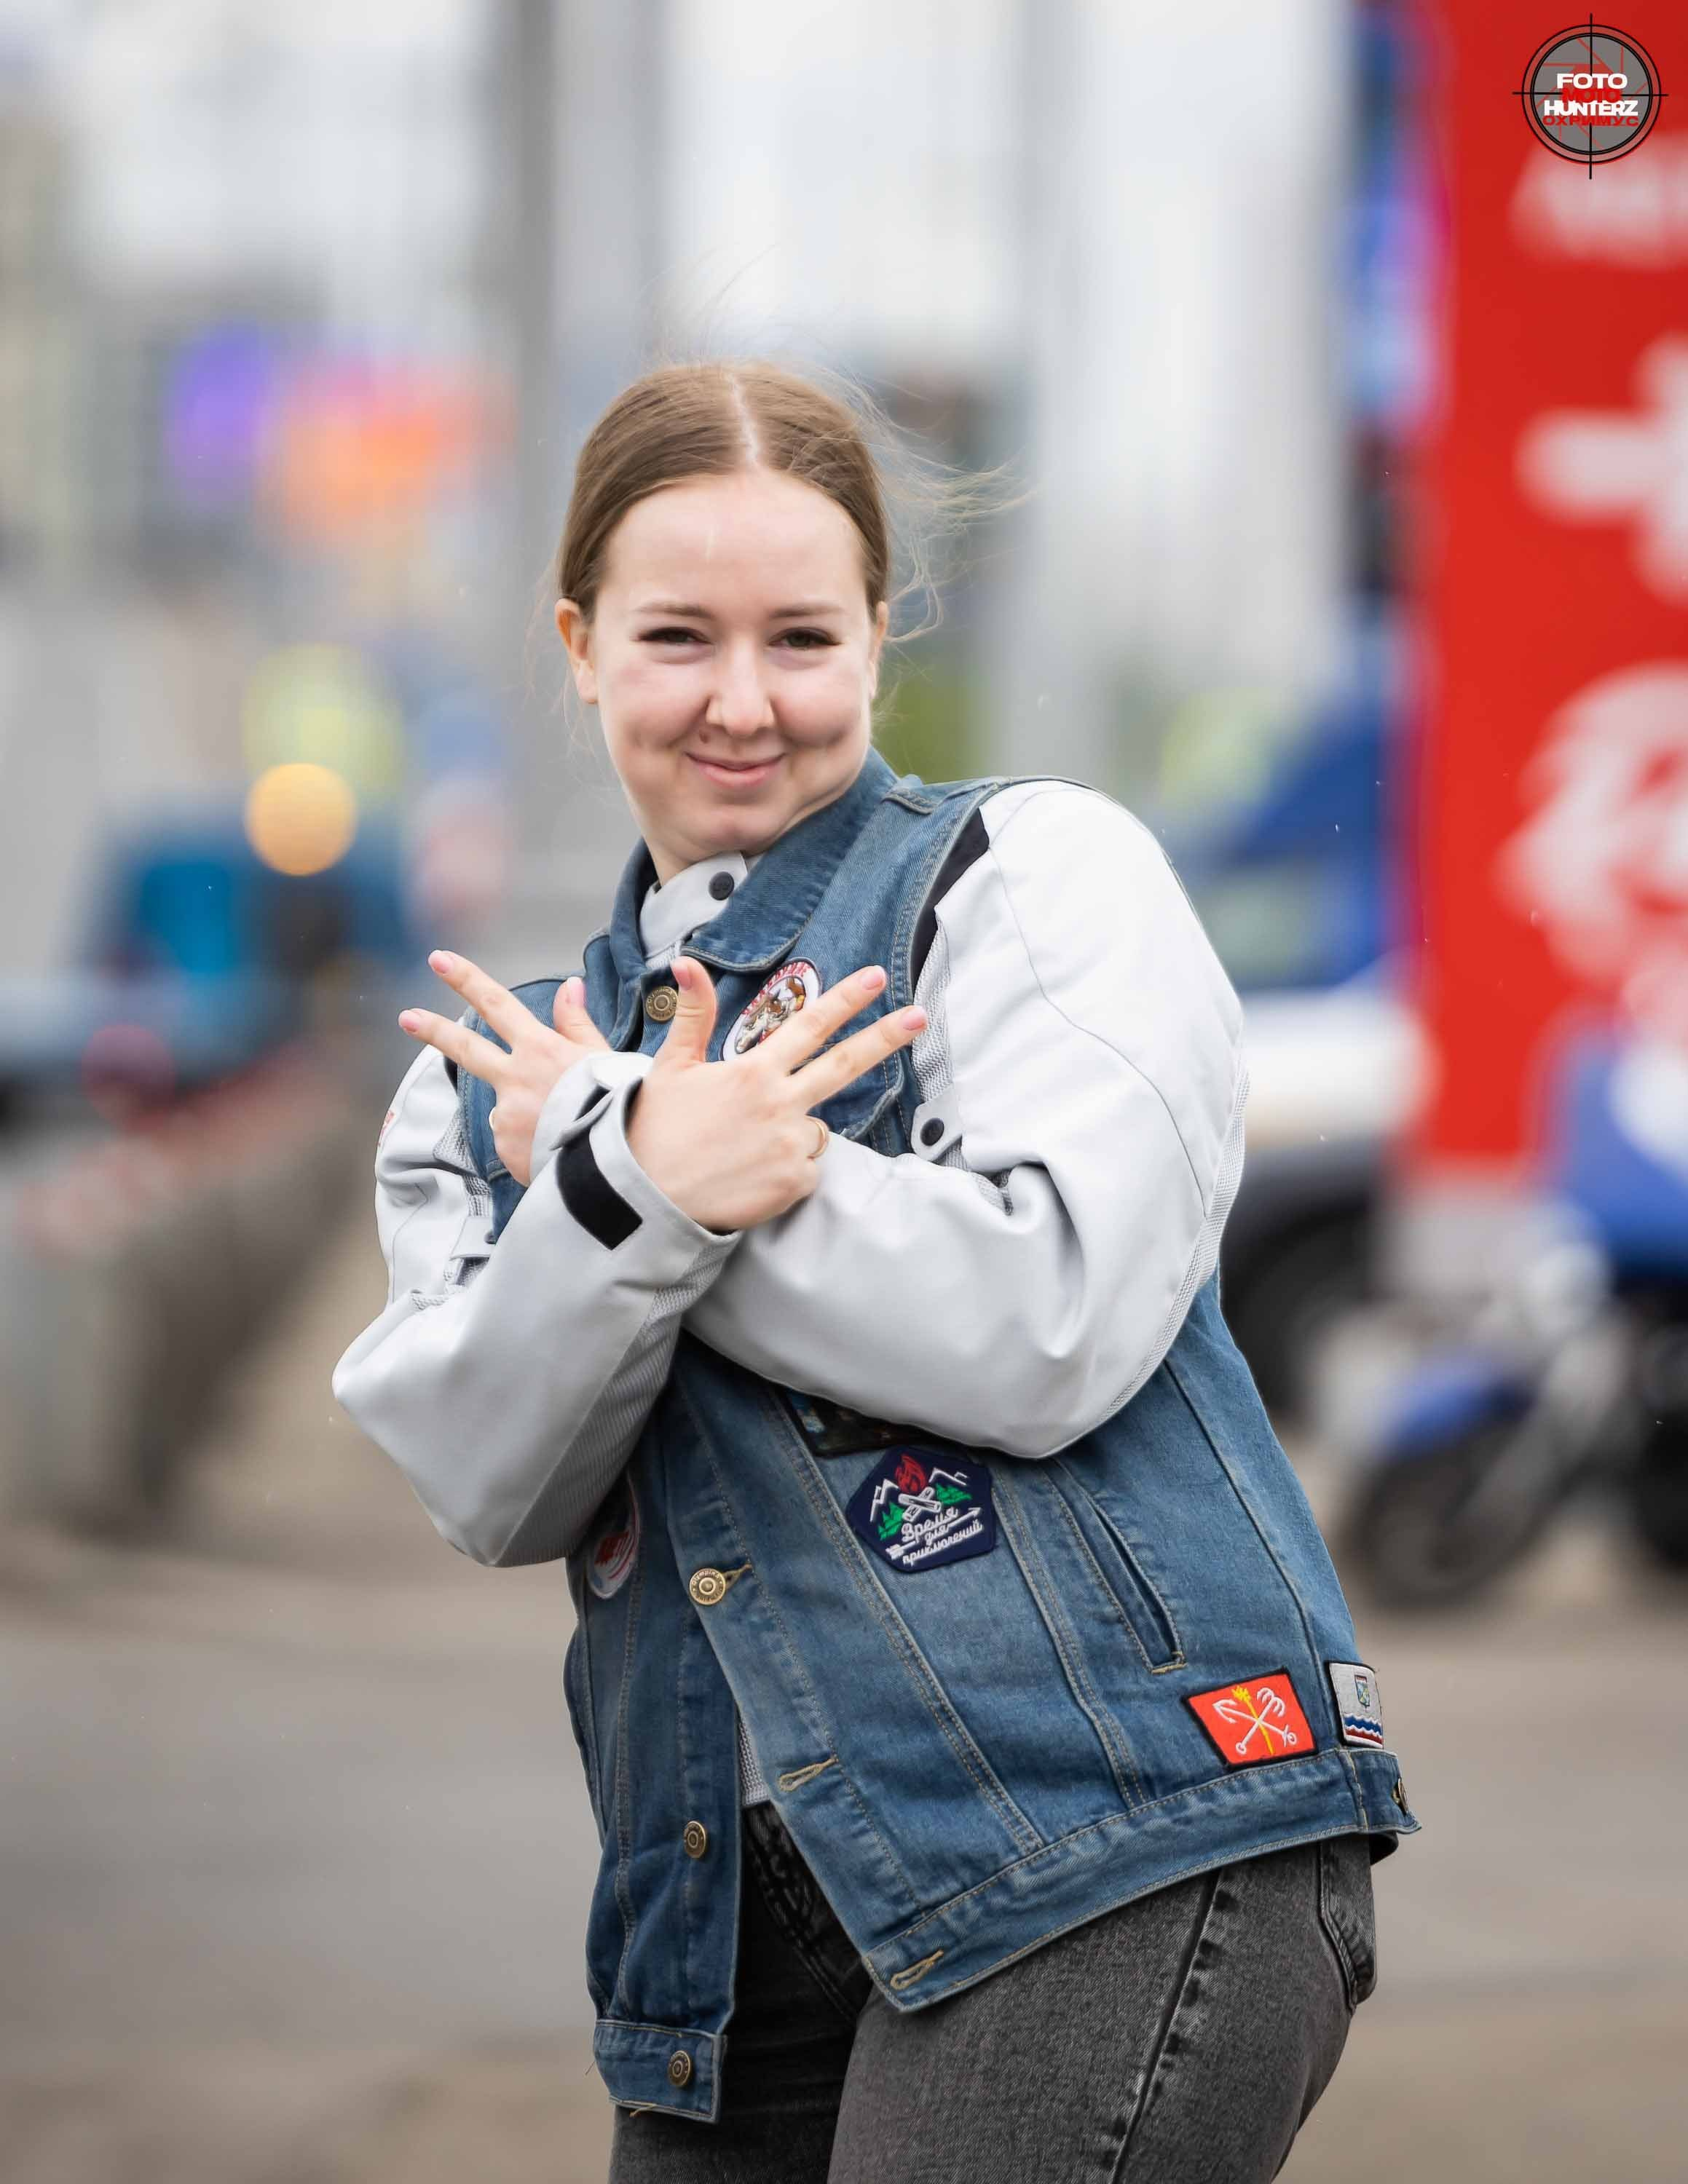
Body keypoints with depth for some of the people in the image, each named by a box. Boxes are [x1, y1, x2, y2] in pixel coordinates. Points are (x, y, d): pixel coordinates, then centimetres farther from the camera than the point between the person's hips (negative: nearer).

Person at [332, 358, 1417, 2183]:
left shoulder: (1035, 872, 4)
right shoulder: (495, 1072, 18)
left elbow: (1048, 1329, -11)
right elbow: (487, 1486, 2)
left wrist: (597, 1139, -4)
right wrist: (634, 1186, -17)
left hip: (1125, 1845, -5)